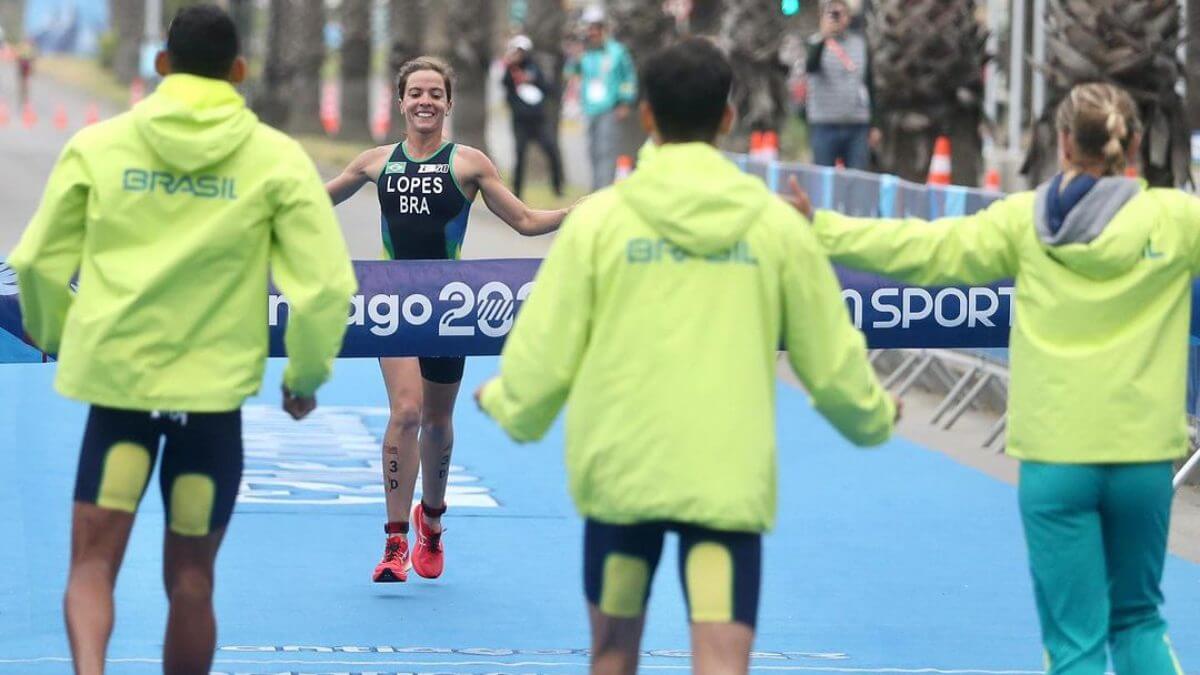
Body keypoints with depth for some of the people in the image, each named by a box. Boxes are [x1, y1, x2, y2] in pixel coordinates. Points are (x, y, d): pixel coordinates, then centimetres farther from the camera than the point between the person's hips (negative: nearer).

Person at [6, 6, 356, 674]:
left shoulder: (97, 144, 2)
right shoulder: (278, 158, -2)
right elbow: (326, 284, -6)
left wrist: (57, 338, 26)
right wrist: (307, 377, 10)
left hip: (115, 377, 0)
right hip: (215, 387, 0)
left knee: (94, 562, 4)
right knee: (190, 579, 13)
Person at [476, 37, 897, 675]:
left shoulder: (600, 217, -1)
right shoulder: (775, 223, 3)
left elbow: (546, 350, -1)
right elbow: (830, 358, 9)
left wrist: (506, 402, 22)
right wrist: (874, 415, 30)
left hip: (619, 465, 0)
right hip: (729, 474, 0)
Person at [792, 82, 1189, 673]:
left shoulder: (1026, 220, -3)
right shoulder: (1174, 218, -3)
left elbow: (927, 248, -4)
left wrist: (821, 228, 2)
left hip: (1055, 456, -1)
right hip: (1143, 453, 1)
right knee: (1137, 619, 20)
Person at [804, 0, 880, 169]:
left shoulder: (860, 43, 11)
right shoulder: (816, 43, 1)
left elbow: (869, 85, 16)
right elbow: (810, 67, -21)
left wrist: (873, 125, 13)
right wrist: (823, 38, -36)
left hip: (858, 126, 3)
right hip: (824, 126, -3)